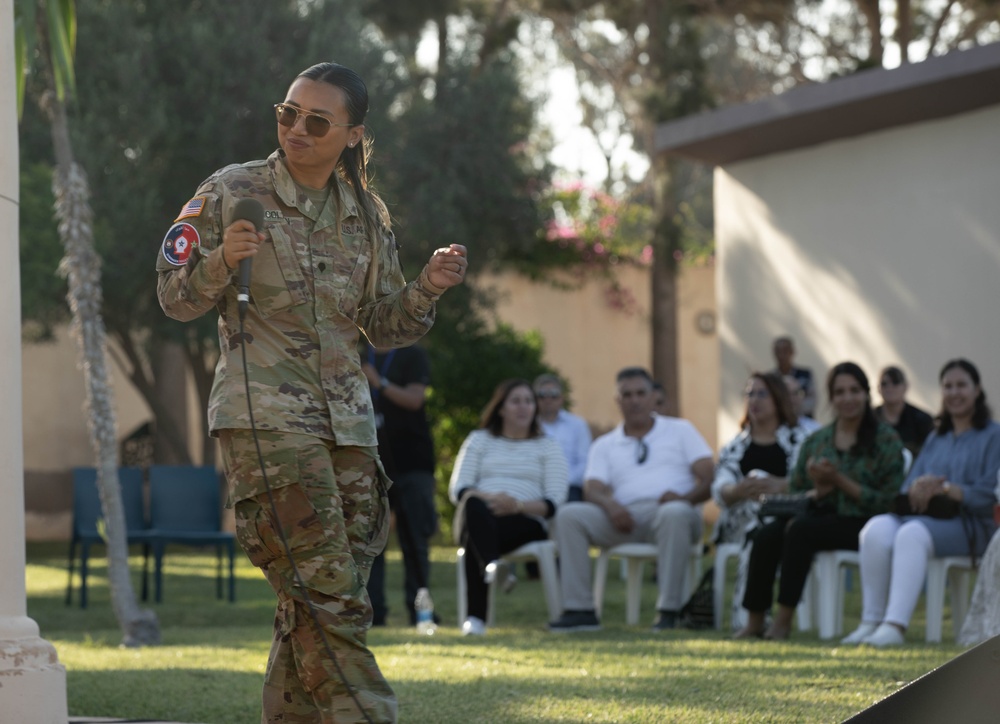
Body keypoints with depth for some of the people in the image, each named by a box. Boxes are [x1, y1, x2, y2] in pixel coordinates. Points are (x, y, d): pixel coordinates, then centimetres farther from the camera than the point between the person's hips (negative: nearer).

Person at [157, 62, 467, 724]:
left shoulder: (365, 216, 12)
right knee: (327, 595, -13)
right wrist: (222, 260, -18)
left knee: (314, 606, 7)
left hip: (346, 421, 6)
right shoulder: (232, 193, -1)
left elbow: (386, 326, 16)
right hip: (265, 417, -6)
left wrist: (428, 289, -3)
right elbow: (177, 298, 1)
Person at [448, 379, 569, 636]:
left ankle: (476, 616, -47)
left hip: (526, 523, -1)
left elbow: (554, 503, 4)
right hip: (482, 516, 2)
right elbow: (457, 489, 10)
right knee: (473, 506, -39)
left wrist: (518, 505, -16)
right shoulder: (479, 440, 24)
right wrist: (486, 498, -13)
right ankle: (491, 564, -64)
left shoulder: (548, 447, 19)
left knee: (474, 537, -37)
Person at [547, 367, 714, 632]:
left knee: (675, 513, -40)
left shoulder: (680, 430, 19)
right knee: (568, 515, -22)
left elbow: (708, 476, 6)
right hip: (625, 518, 3)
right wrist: (609, 504, -18)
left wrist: (686, 497, -17)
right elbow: (593, 490, 7)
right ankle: (579, 610, -27)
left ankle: (668, 611, -39)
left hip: (674, 512, -2)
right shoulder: (604, 446, 23)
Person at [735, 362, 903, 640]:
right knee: (767, 534, -26)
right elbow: (793, 493, 14)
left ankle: (784, 619, -26)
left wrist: (840, 481, -12)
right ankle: (755, 619, -21)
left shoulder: (886, 440, 1)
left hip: (861, 524, -5)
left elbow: (886, 502, -6)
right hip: (820, 517, 5)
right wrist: (818, 491, -7)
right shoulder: (815, 442, 15)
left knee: (801, 529, -32)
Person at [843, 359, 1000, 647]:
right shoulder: (935, 440, 27)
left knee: (913, 533, -37)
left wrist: (943, 489, -15)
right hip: (926, 517, 6)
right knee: (877, 528, -27)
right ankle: (871, 621, -31)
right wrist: (919, 487, -8)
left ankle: (895, 626, -48)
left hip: (970, 523, -6)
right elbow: (907, 488, 17)